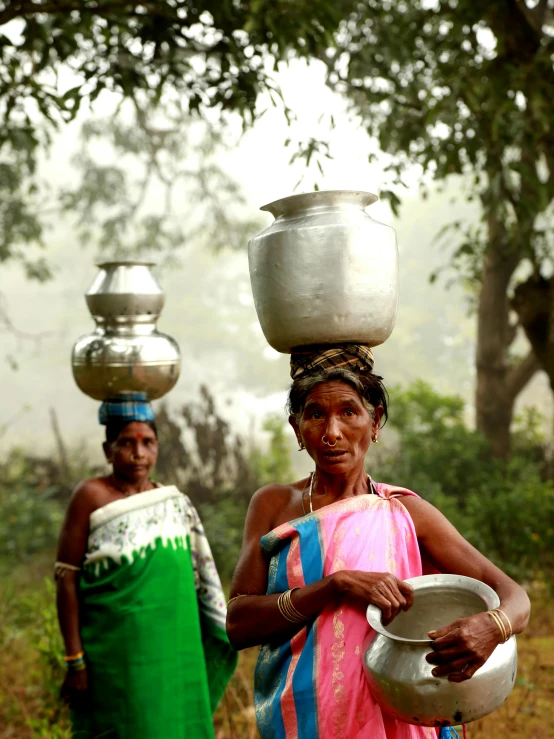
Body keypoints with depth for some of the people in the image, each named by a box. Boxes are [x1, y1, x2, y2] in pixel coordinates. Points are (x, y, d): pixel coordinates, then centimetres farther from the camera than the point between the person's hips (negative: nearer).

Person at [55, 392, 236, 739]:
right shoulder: (91, 496, -4)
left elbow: (201, 581, 14)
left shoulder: (177, 503, 9)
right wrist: (74, 658, -11)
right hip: (114, 655, -4)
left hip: (174, 654, 4)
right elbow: (67, 578, -7)